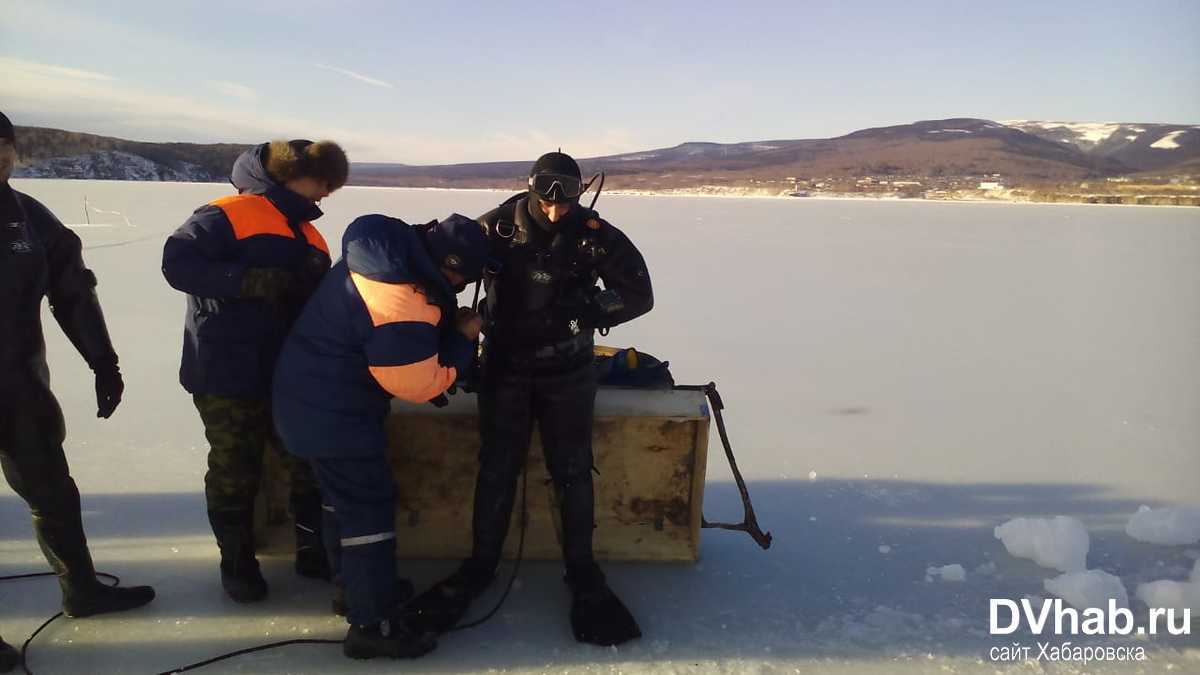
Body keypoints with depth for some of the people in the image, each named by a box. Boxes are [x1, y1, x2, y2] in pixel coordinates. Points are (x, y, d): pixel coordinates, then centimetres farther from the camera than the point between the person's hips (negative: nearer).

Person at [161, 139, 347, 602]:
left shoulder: (308, 235, 15)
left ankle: (313, 550, 29)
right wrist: (253, 281, -28)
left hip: (289, 374, 7)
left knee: (310, 464, 12)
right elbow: (178, 264, -22)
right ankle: (237, 560, 26)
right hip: (228, 375, -7)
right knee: (235, 473, 7)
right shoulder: (226, 217, -10)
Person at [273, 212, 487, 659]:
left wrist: (447, 326, 2)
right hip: (333, 413, -10)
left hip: (312, 394, 10)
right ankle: (372, 624, 9)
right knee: (370, 507, -1)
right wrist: (463, 338, -11)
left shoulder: (393, 248, -1)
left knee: (346, 496, 22)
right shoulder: (402, 309, -31)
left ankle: (359, 586, 39)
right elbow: (420, 385, -20)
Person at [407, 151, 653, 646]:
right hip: (505, 366, 1)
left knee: (572, 471, 3)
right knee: (496, 470, 4)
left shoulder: (595, 235, -9)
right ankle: (481, 565, 21)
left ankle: (580, 568, 21)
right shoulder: (498, 226, -7)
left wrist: (585, 308, -21)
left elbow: (639, 296, -8)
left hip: (567, 372, 0)